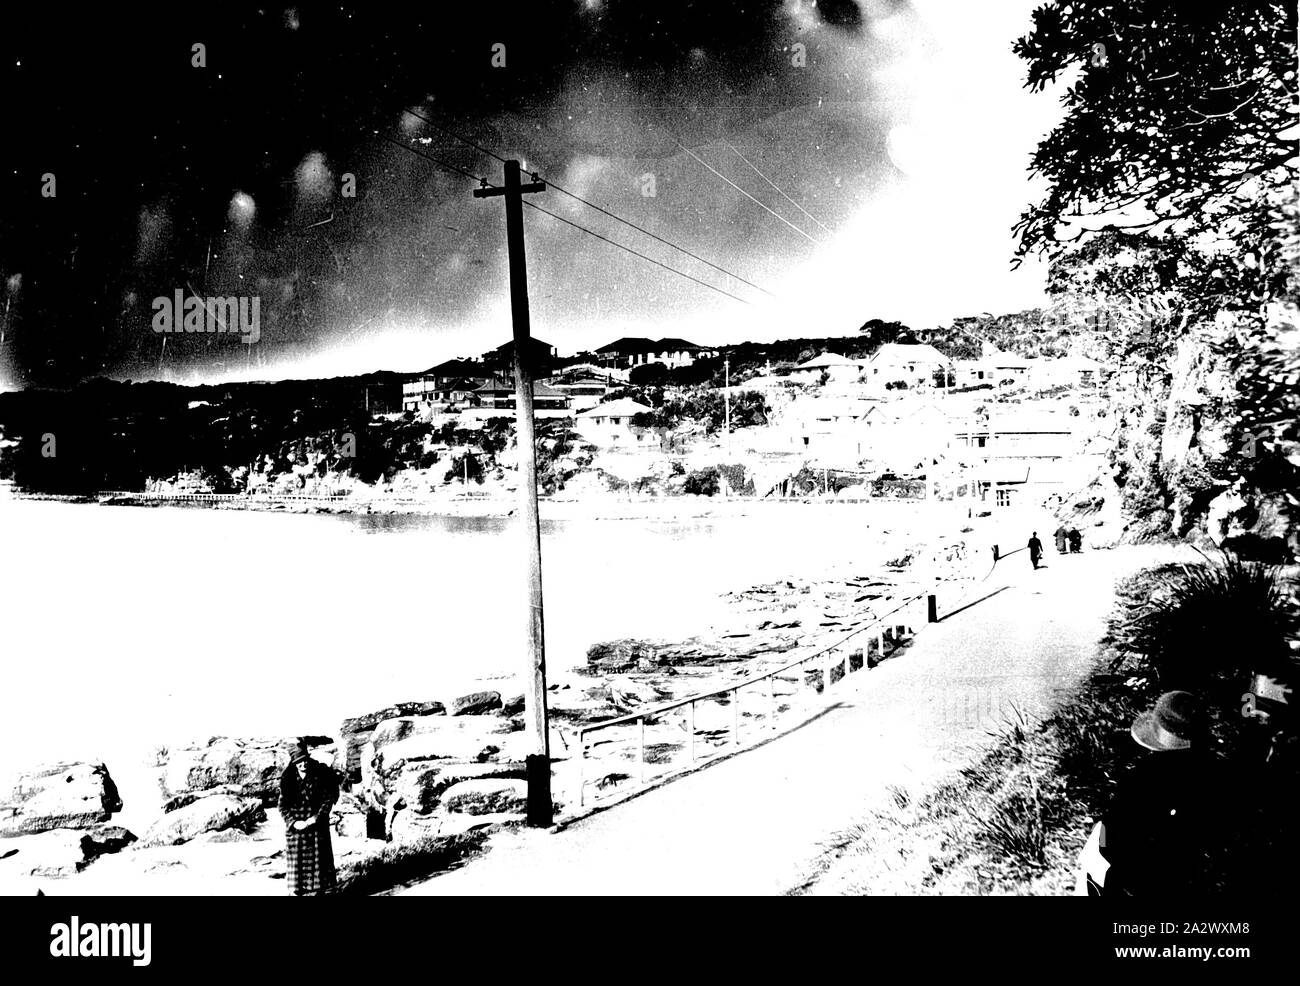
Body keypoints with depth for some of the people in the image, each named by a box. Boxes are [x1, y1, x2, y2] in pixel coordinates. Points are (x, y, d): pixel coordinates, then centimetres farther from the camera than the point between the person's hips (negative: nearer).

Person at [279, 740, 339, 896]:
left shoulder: (320, 776, -3)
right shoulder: (288, 780, 1)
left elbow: (328, 800, -4)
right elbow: (283, 806, 1)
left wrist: (315, 818, -12)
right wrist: (294, 822, -12)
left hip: (317, 825, -1)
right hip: (295, 826, 1)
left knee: (319, 858, 1)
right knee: (297, 860, 1)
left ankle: (321, 889, 7)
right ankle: (297, 891, 5)